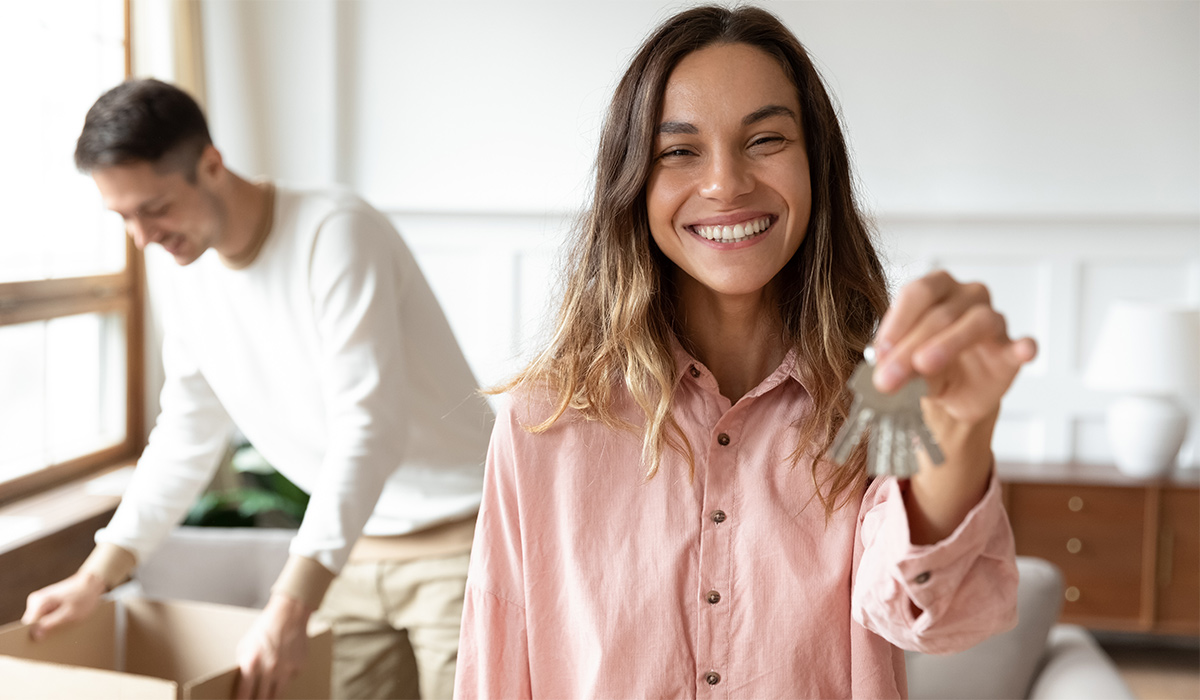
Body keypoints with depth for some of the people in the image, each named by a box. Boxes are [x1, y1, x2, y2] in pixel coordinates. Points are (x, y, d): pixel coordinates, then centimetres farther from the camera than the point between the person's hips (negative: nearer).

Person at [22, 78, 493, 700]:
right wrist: (93, 579, 6)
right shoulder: (184, 282, 3)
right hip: (356, 546, 6)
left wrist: (290, 607, -32)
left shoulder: (335, 231, -20)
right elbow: (187, 438, 13)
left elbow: (368, 427, -27)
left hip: (458, 537, -6)